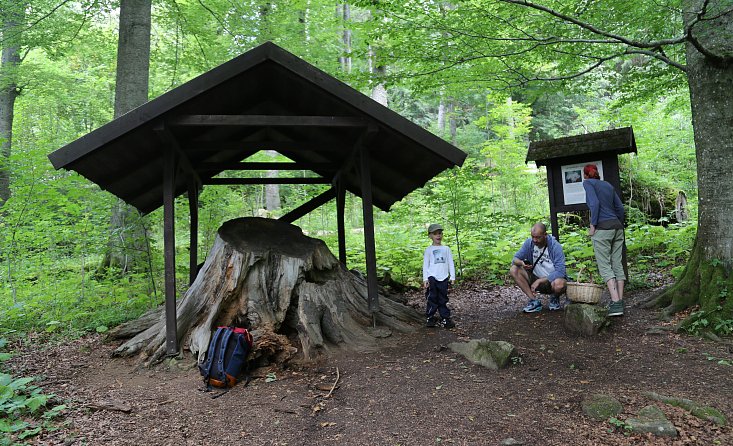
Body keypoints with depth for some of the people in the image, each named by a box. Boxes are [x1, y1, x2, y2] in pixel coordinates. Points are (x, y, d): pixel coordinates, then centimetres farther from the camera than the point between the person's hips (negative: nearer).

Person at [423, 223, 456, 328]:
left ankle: (445, 318, 13)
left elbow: (451, 263, 12)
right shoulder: (428, 250, 5)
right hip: (432, 277, -2)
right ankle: (430, 318, 7)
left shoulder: (446, 249, 11)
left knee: (443, 300, 8)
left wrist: (452, 276, 6)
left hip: (443, 278, 2)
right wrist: (425, 279, -3)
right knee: (432, 299, -2)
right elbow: (425, 265, 4)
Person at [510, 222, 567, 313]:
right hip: (536, 278, 4)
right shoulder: (529, 243, -6)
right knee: (513, 270, -18)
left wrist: (539, 281, -29)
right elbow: (515, 259, -4)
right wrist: (521, 263, -29)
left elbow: (560, 272, -24)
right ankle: (534, 301, -13)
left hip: (552, 279, -4)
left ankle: (554, 298, 0)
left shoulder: (555, 246, -19)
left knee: (559, 284, -40)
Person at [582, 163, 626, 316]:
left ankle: (616, 303, -16)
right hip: (617, 227, 7)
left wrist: (592, 225, -10)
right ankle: (620, 301, 8)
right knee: (617, 265, 7)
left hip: (602, 228, -7)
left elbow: (594, 203, -14)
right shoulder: (608, 185, 20)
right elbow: (620, 207, 18)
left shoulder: (588, 183, 1)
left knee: (605, 266, -8)